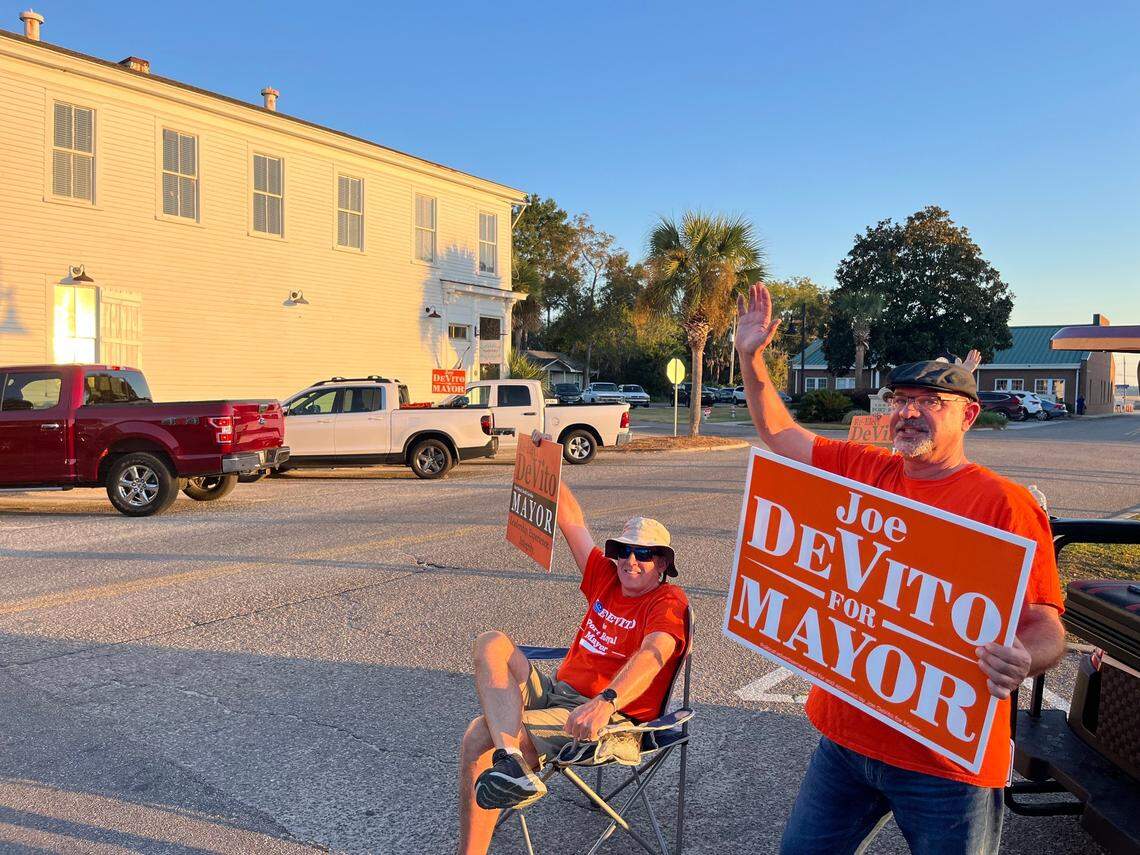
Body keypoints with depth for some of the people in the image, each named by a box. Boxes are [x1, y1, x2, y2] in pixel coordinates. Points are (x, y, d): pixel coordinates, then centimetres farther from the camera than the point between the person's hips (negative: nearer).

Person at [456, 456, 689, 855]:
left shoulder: (668, 601, -9)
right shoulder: (606, 580, 13)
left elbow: (652, 654, -29)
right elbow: (573, 522, 18)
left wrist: (605, 701, -47)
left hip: (610, 715, -7)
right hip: (557, 691, 8)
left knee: (481, 733, -25)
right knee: (491, 644, -19)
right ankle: (511, 761, -37)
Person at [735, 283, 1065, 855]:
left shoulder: (1004, 503, -13)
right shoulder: (864, 470, 3)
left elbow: (1044, 625, -15)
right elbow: (778, 432, 12)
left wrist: (1022, 661, -36)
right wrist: (751, 357, 3)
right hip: (845, 735, 6)